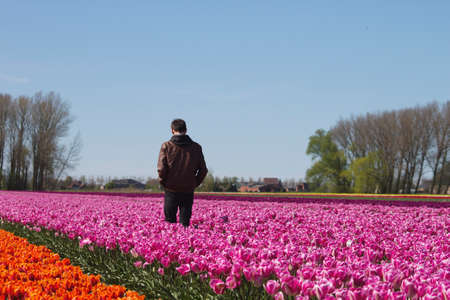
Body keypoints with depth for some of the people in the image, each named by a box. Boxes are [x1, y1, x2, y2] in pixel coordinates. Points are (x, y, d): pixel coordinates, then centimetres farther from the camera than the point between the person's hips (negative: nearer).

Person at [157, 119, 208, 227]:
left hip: (171, 190, -2)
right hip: (188, 191, 2)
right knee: (185, 223, 6)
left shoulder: (166, 146, -6)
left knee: (170, 222, 6)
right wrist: (194, 184, 12)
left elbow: (161, 168, -12)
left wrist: (163, 183, 3)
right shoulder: (196, 147, 2)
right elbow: (203, 170, 3)